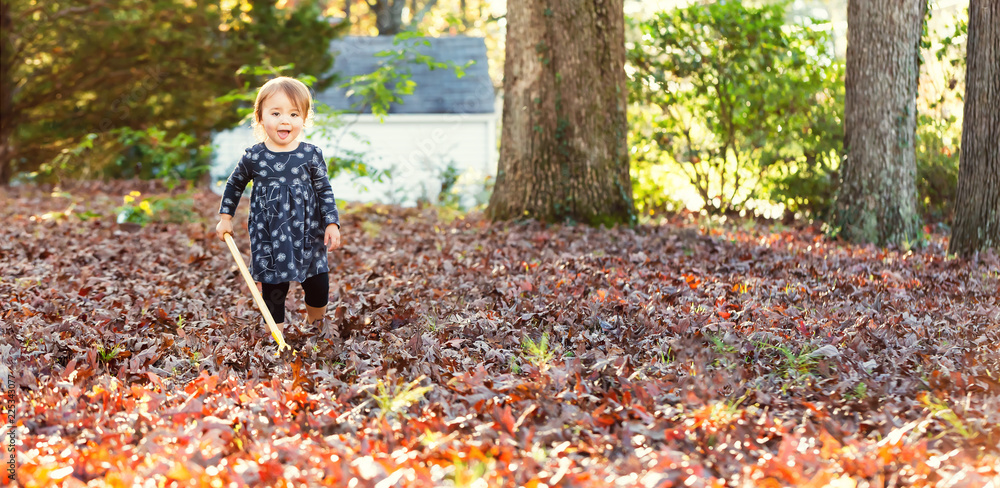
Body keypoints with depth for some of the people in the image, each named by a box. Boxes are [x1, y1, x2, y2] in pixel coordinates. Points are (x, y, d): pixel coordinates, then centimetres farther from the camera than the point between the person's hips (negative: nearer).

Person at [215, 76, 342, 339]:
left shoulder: (311, 155, -6)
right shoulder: (253, 156, -5)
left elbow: (325, 191, 2)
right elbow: (235, 184, 12)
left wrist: (332, 224, -4)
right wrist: (225, 217, 13)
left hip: (307, 234, 1)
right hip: (268, 237, -1)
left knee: (318, 286, 8)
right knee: (273, 287, 3)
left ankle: (316, 323, 36)